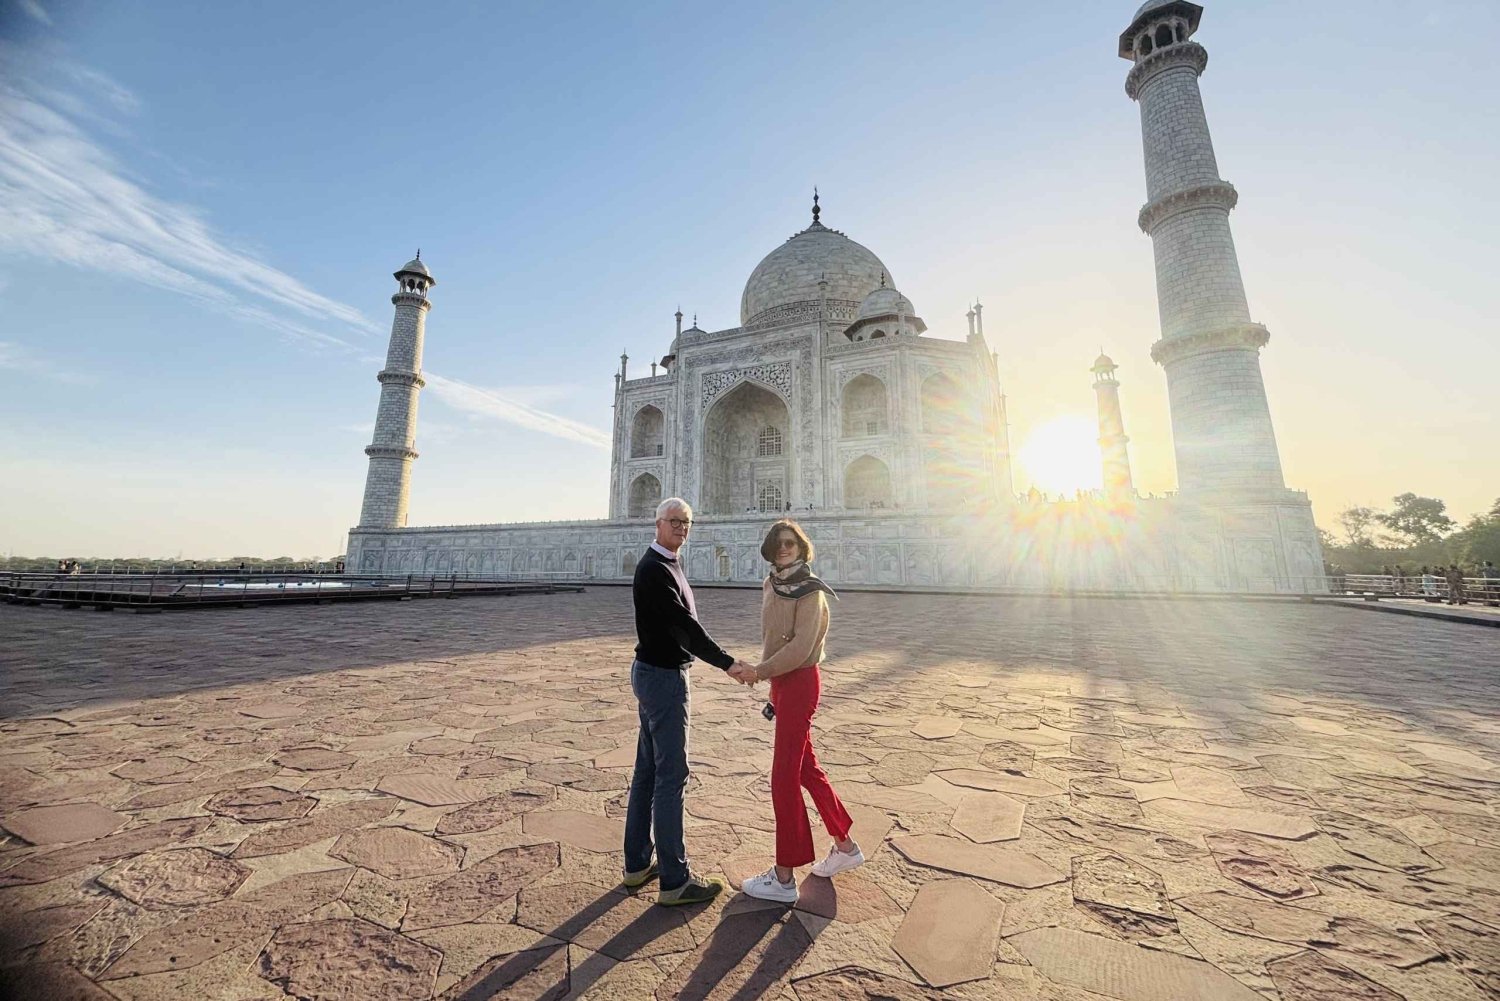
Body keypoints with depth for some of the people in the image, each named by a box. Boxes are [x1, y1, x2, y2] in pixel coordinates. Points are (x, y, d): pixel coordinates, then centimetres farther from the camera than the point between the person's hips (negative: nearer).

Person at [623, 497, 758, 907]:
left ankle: (637, 865, 31)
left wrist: (727, 660, 11)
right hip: (663, 677, -10)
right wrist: (728, 664, -29)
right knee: (671, 775, -1)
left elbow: (686, 624, 13)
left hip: (654, 673, 10)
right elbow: (684, 626, -27)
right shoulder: (654, 570, -19)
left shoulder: (668, 565, 12)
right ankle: (674, 881, 13)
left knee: (648, 770, 17)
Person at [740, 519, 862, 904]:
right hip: (781, 681, 8)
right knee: (806, 768, 19)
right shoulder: (771, 586, 5)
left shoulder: (810, 591, -16)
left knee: (784, 778, 1)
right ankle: (845, 846, 37)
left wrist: (759, 671, -19)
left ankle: (784, 878, 17)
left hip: (799, 682, -8)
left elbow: (800, 647, -22)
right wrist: (767, 673, 7)